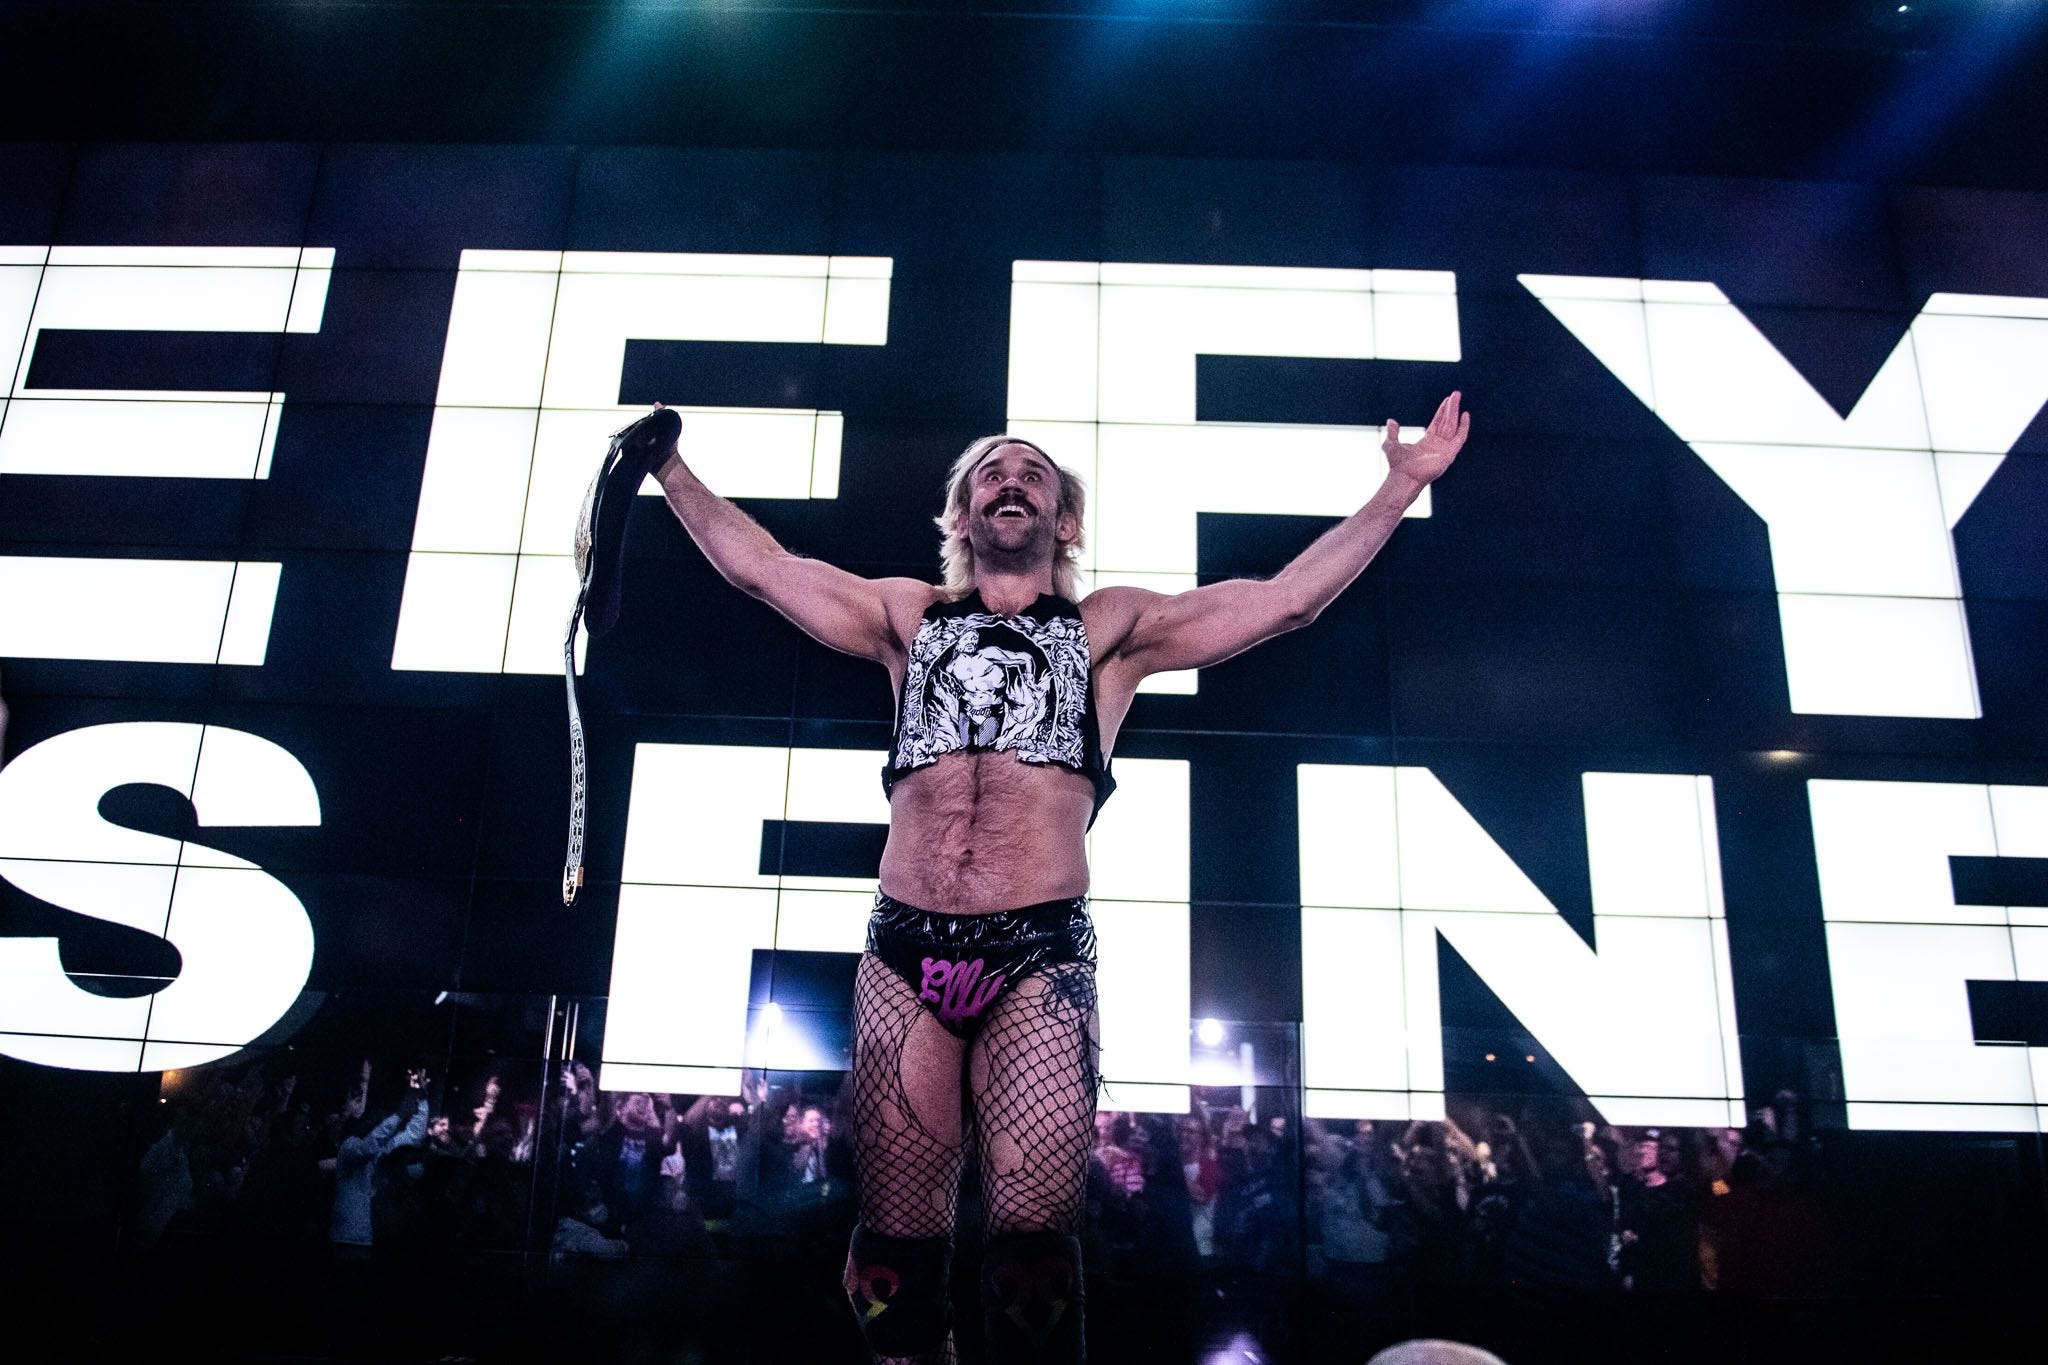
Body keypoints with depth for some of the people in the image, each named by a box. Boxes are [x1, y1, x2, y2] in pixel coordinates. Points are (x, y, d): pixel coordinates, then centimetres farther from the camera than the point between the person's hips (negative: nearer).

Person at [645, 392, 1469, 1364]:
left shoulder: (1108, 628, 15)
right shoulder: (909, 617, 20)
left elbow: (1285, 599, 10)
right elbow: (759, 566, 23)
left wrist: (1401, 488, 9)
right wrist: (670, 466, 25)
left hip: (1039, 957, -1)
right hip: (904, 954, 2)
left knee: (1033, 1239, -6)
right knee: (896, 1243, 4)